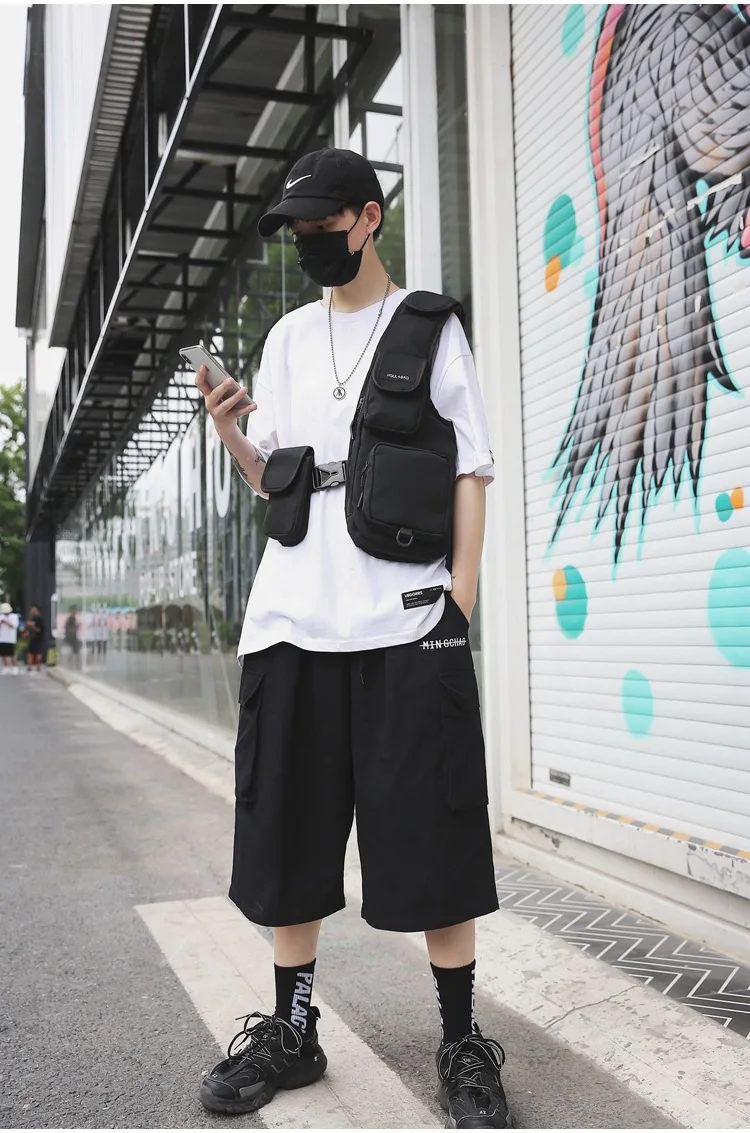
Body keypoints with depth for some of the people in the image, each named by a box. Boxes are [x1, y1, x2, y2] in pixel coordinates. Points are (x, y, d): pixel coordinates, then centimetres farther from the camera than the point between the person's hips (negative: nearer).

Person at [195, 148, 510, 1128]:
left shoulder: (431, 328, 7)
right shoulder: (287, 337, 18)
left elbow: (470, 469, 2)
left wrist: (461, 593, -9)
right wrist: (227, 429, -1)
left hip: (407, 619, -4)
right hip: (292, 619, 5)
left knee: (432, 839, -2)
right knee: (288, 833, 8)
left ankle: (463, 1043, 15)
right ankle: (291, 1032, 23)